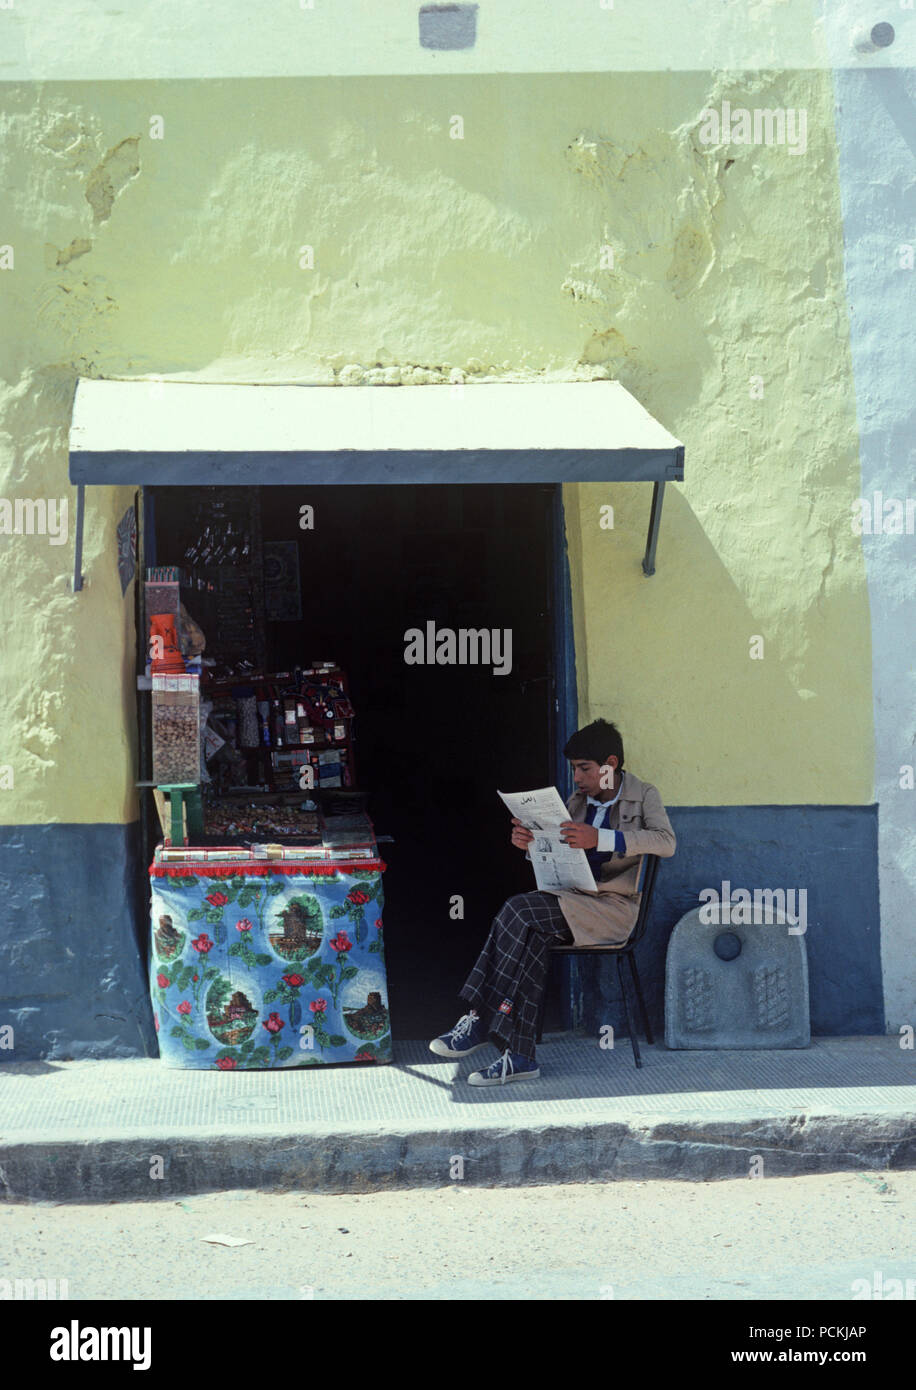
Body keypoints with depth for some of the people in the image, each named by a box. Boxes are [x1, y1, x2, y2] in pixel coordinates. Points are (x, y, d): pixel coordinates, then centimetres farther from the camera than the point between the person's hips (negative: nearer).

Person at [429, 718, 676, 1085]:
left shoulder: (643, 796, 1)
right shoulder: (577, 802, 18)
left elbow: (667, 842, -18)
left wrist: (600, 838, -29)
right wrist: (529, 843, -6)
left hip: (615, 907, -6)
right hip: (574, 899, 6)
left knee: (519, 912, -27)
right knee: (533, 936, -29)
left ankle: (481, 1022, -22)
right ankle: (519, 1055, -31)